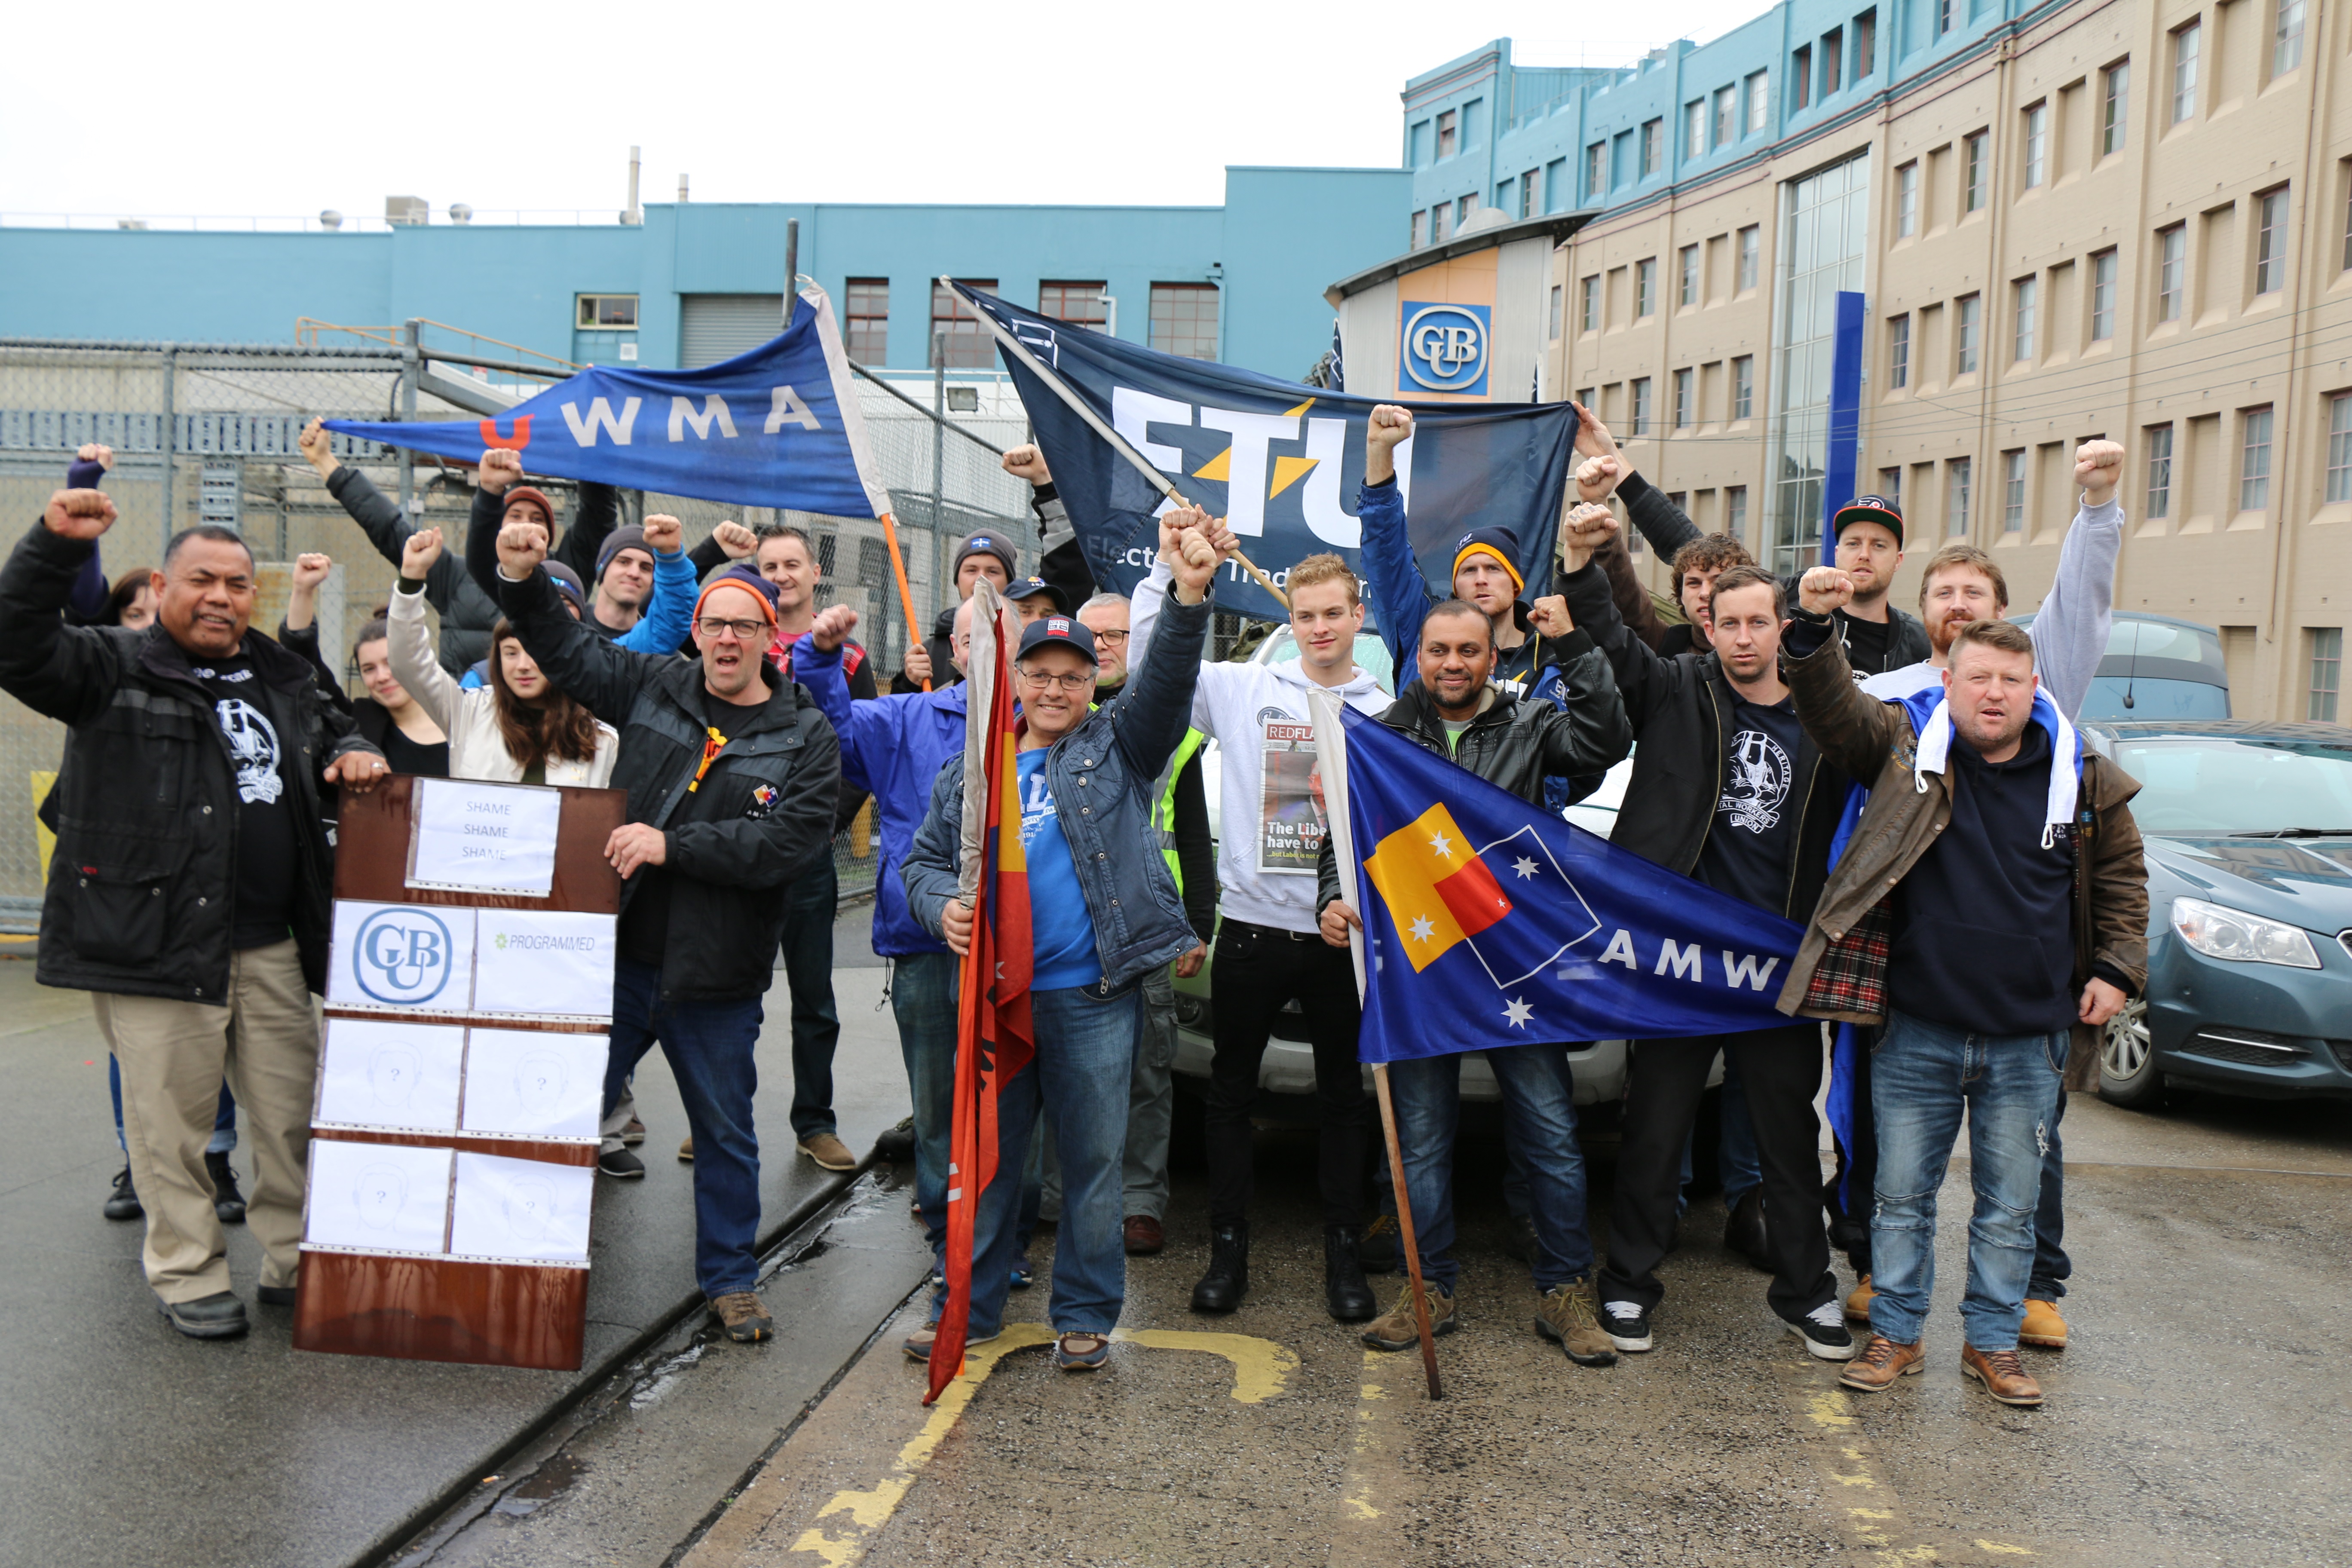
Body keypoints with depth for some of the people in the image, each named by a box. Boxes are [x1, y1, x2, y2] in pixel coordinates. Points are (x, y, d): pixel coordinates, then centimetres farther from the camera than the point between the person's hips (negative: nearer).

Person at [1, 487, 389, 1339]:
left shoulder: (281, 677, 15)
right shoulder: (112, 668, -1)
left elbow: (330, 728, 32)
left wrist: (353, 753, 9)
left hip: (272, 947, 5)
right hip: (158, 942, -5)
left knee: (291, 1112, 12)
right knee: (172, 1120, 3)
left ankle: (295, 1259, 26)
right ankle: (190, 1277, 19)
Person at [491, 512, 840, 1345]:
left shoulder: (806, 738, -3)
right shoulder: (652, 686, 6)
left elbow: (790, 840, -16)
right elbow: (565, 649, 15)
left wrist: (672, 844, -19)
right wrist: (523, 581, -2)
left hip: (717, 972, -2)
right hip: (620, 952, 2)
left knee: (725, 1132, 12)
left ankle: (729, 1277, 30)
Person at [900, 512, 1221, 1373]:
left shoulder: (1115, 749, 5)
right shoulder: (968, 769, 13)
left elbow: (1168, 685, -11)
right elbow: (925, 860, 15)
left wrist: (1190, 596, -28)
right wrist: (943, 907, -8)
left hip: (1092, 996, -2)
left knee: (1093, 1158, 7)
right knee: (986, 1154, 12)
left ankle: (1085, 1314, 23)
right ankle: (972, 1307, 27)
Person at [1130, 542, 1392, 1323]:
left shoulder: (1384, 711, 5)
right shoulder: (1243, 688, 2)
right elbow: (1148, 665, -1)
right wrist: (1167, 569, -8)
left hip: (1342, 931, 1)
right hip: (1253, 922, 0)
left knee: (1343, 1094, 10)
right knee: (1231, 1089, 8)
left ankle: (1344, 1251, 23)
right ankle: (1228, 1246, 22)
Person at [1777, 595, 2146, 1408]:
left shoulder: (2083, 780, 3)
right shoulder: (1907, 746, -2)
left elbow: (2122, 879, 15)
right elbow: (1833, 709, -17)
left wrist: (2117, 969, 6)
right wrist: (1816, 628, -32)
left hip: (2029, 1042, 2)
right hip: (1917, 1032, -1)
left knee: (2010, 1208, 13)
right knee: (1901, 1196, 9)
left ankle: (1993, 1342, 29)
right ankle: (1896, 1333, 24)